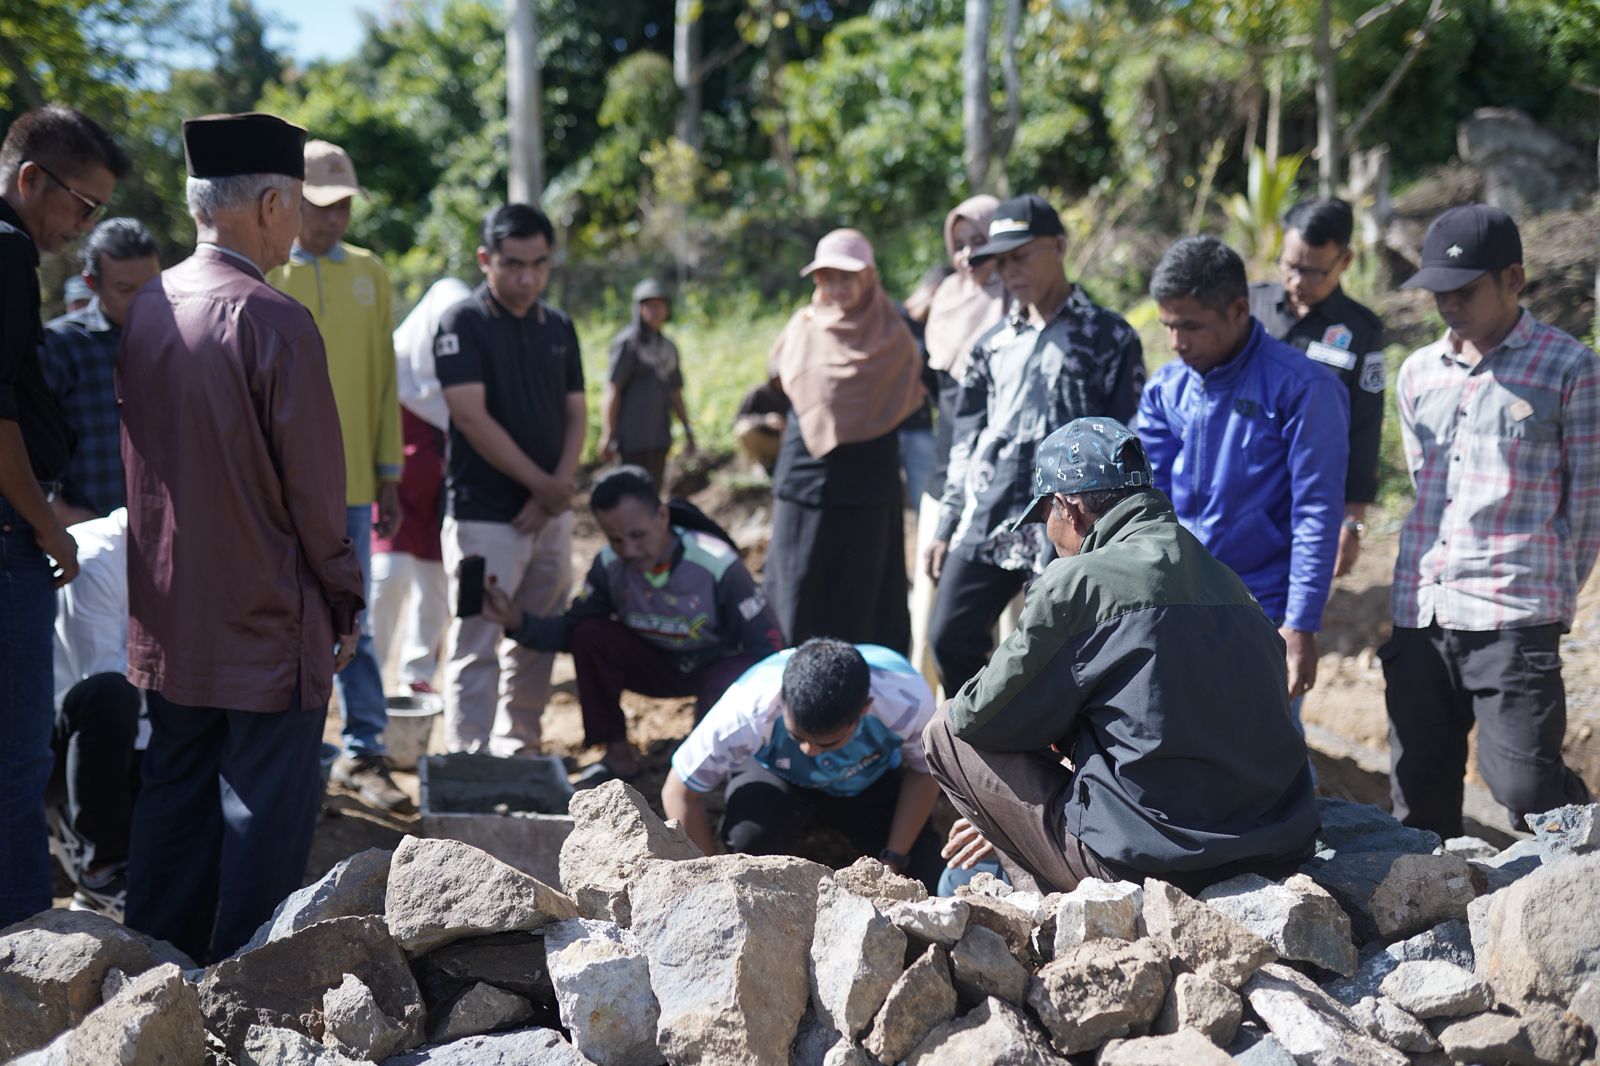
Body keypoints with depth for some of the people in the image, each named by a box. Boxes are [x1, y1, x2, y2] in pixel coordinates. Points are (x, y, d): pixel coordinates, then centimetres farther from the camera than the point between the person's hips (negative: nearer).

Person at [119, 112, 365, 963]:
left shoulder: (143, 310, 4)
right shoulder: (275, 323, -17)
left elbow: (134, 460, 12)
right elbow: (313, 481, -14)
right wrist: (343, 601, -2)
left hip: (166, 619, 7)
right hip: (267, 621, -7)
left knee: (173, 797, 16)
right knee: (265, 812, 3)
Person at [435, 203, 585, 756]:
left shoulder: (558, 327, 11)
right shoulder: (462, 323, -7)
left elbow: (576, 415, 10)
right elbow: (472, 418, -14)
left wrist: (556, 491, -6)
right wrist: (541, 484, -13)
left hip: (550, 516, 6)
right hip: (484, 517, -6)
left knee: (537, 645, 12)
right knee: (476, 648, -6)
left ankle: (519, 748, 23)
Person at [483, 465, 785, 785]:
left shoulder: (718, 565, -28)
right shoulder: (609, 565, -16)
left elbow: (768, 643, -22)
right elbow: (571, 630, -8)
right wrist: (516, 620, -27)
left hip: (722, 666, -4)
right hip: (661, 664, 4)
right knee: (591, 636, -21)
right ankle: (618, 757, -7)